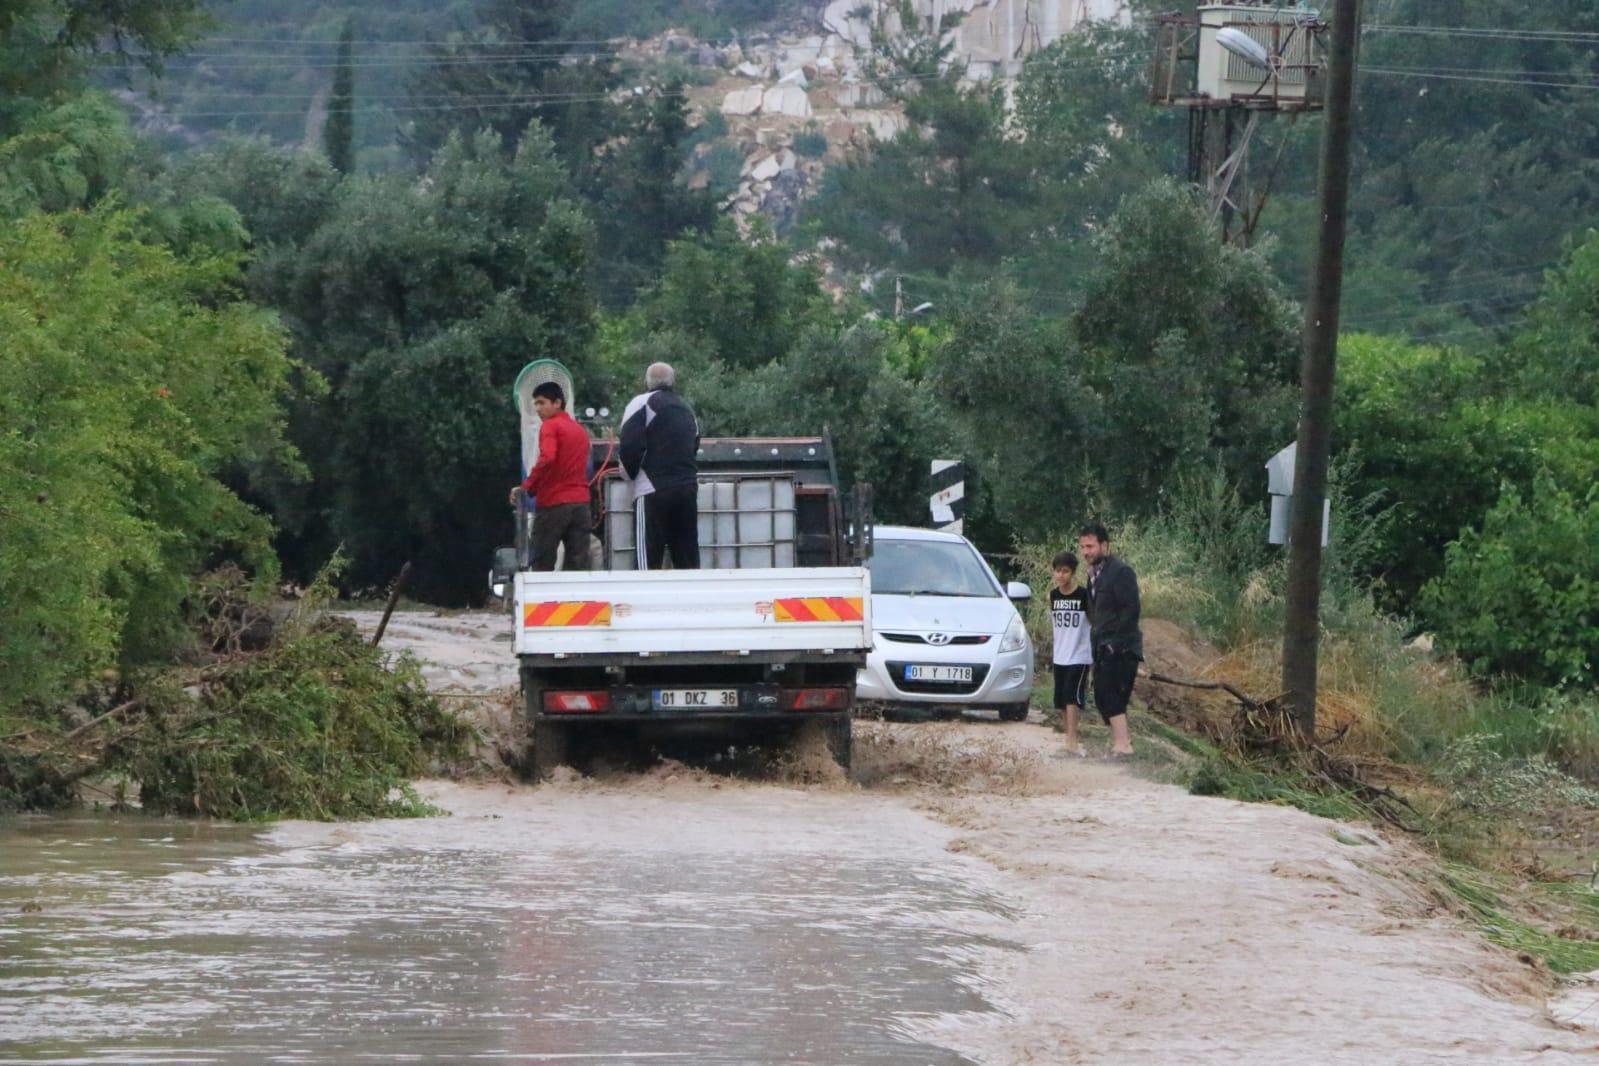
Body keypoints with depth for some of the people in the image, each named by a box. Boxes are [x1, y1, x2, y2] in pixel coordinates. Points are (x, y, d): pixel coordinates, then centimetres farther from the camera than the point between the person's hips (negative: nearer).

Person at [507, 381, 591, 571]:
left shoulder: (550, 426, -5)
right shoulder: (580, 429, 17)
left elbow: (546, 458, -22)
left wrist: (526, 488, -17)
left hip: (554, 503, -6)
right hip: (581, 503, 6)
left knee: (542, 565, 0)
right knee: (578, 565, 2)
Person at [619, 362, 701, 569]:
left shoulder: (642, 403, 0)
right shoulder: (686, 410, 20)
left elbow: (630, 444, -10)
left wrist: (631, 473, 7)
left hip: (654, 490, -6)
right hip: (688, 487, 6)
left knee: (650, 560, -8)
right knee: (688, 558, 8)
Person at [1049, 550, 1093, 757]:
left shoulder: (1084, 595, -11)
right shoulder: (1053, 595, 5)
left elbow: (1094, 623, -5)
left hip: (1080, 655, -6)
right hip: (1060, 656, 6)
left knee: (1072, 696, -15)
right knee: (1061, 700, 7)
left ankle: (1072, 742, -19)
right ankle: (1071, 738, 19)